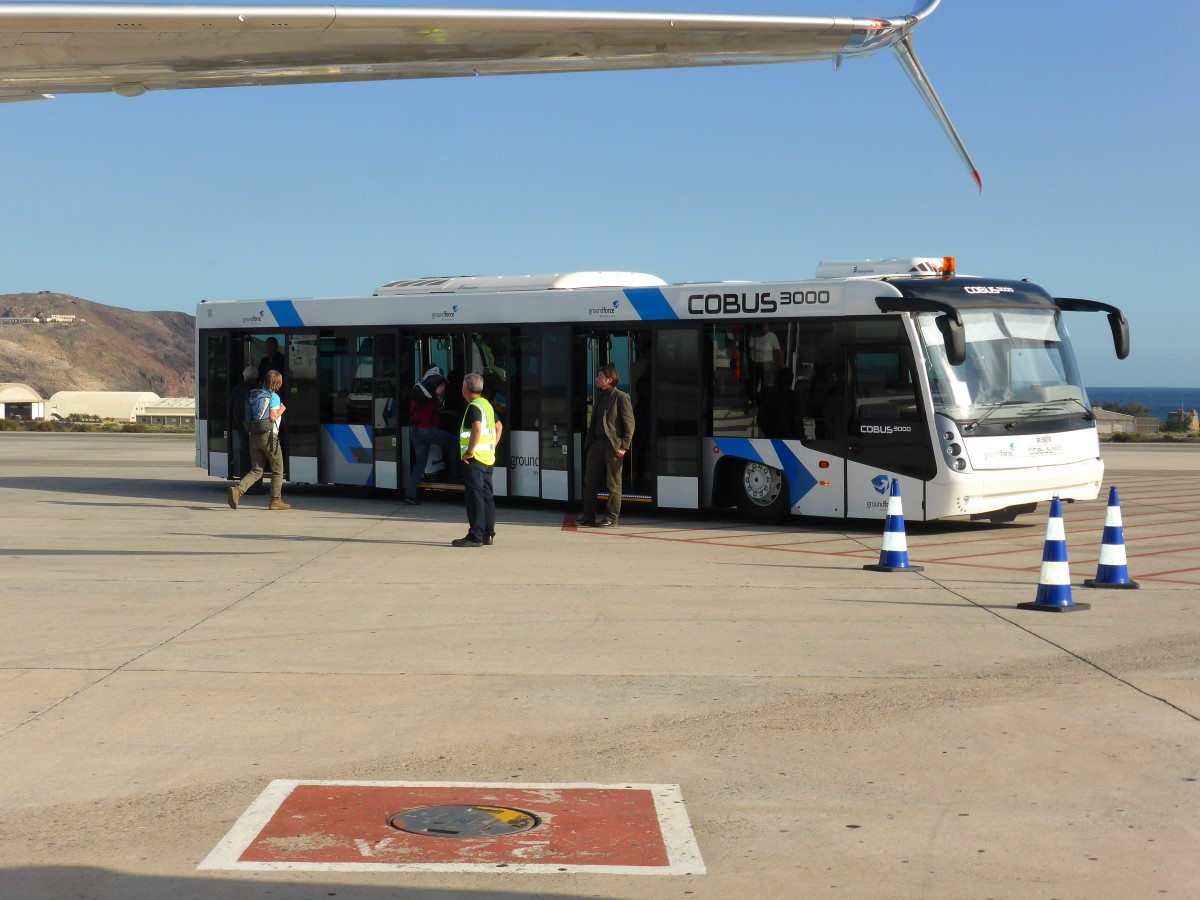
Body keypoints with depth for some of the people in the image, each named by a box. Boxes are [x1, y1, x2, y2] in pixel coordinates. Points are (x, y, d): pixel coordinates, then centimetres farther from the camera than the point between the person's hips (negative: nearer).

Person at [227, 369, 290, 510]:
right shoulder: (274, 397, -9)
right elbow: (272, 418, -18)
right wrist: (281, 410, 0)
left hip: (254, 435, 7)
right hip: (268, 435, -7)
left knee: (257, 471, 7)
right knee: (277, 469, 9)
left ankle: (238, 490, -16)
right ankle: (275, 500, 10)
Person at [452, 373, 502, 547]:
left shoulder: (473, 407, -13)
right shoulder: (487, 405, 16)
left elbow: (477, 429, -29)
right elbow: (499, 427, 26)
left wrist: (469, 451, -23)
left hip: (475, 459, -9)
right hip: (488, 459, 9)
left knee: (475, 497, -7)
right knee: (486, 496, 11)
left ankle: (475, 536, -8)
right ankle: (488, 534, 14)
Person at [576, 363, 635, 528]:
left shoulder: (621, 397, -6)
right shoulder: (599, 397, 18)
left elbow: (629, 424, -9)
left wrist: (624, 446, -15)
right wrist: (588, 443, 12)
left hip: (613, 446, -8)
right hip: (596, 444, 8)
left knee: (613, 484, 1)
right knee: (589, 482, 6)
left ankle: (612, 517, 8)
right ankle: (588, 517, 12)